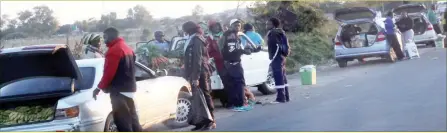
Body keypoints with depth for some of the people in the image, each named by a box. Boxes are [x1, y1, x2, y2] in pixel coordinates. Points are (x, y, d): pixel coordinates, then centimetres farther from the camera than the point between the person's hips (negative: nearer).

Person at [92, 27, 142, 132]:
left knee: (122, 121, -7)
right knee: (132, 118, 14)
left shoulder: (114, 50, -15)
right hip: (129, 88, 10)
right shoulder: (127, 48, 16)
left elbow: (109, 73, -18)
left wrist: (99, 87, -8)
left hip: (119, 90, -10)